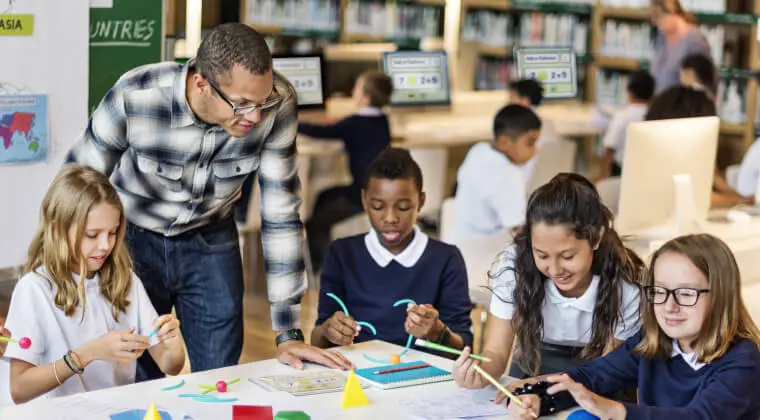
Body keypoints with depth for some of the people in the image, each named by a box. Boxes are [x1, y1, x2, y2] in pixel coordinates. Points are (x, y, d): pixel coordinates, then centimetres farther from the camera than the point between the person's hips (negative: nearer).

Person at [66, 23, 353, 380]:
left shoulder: (277, 103, -24)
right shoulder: (135, 97, -30)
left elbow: (280, 215, -17)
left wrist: (288, 332, -16)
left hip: (210, 241, 2)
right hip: (133, 239, -2)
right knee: (135, 381, 4)